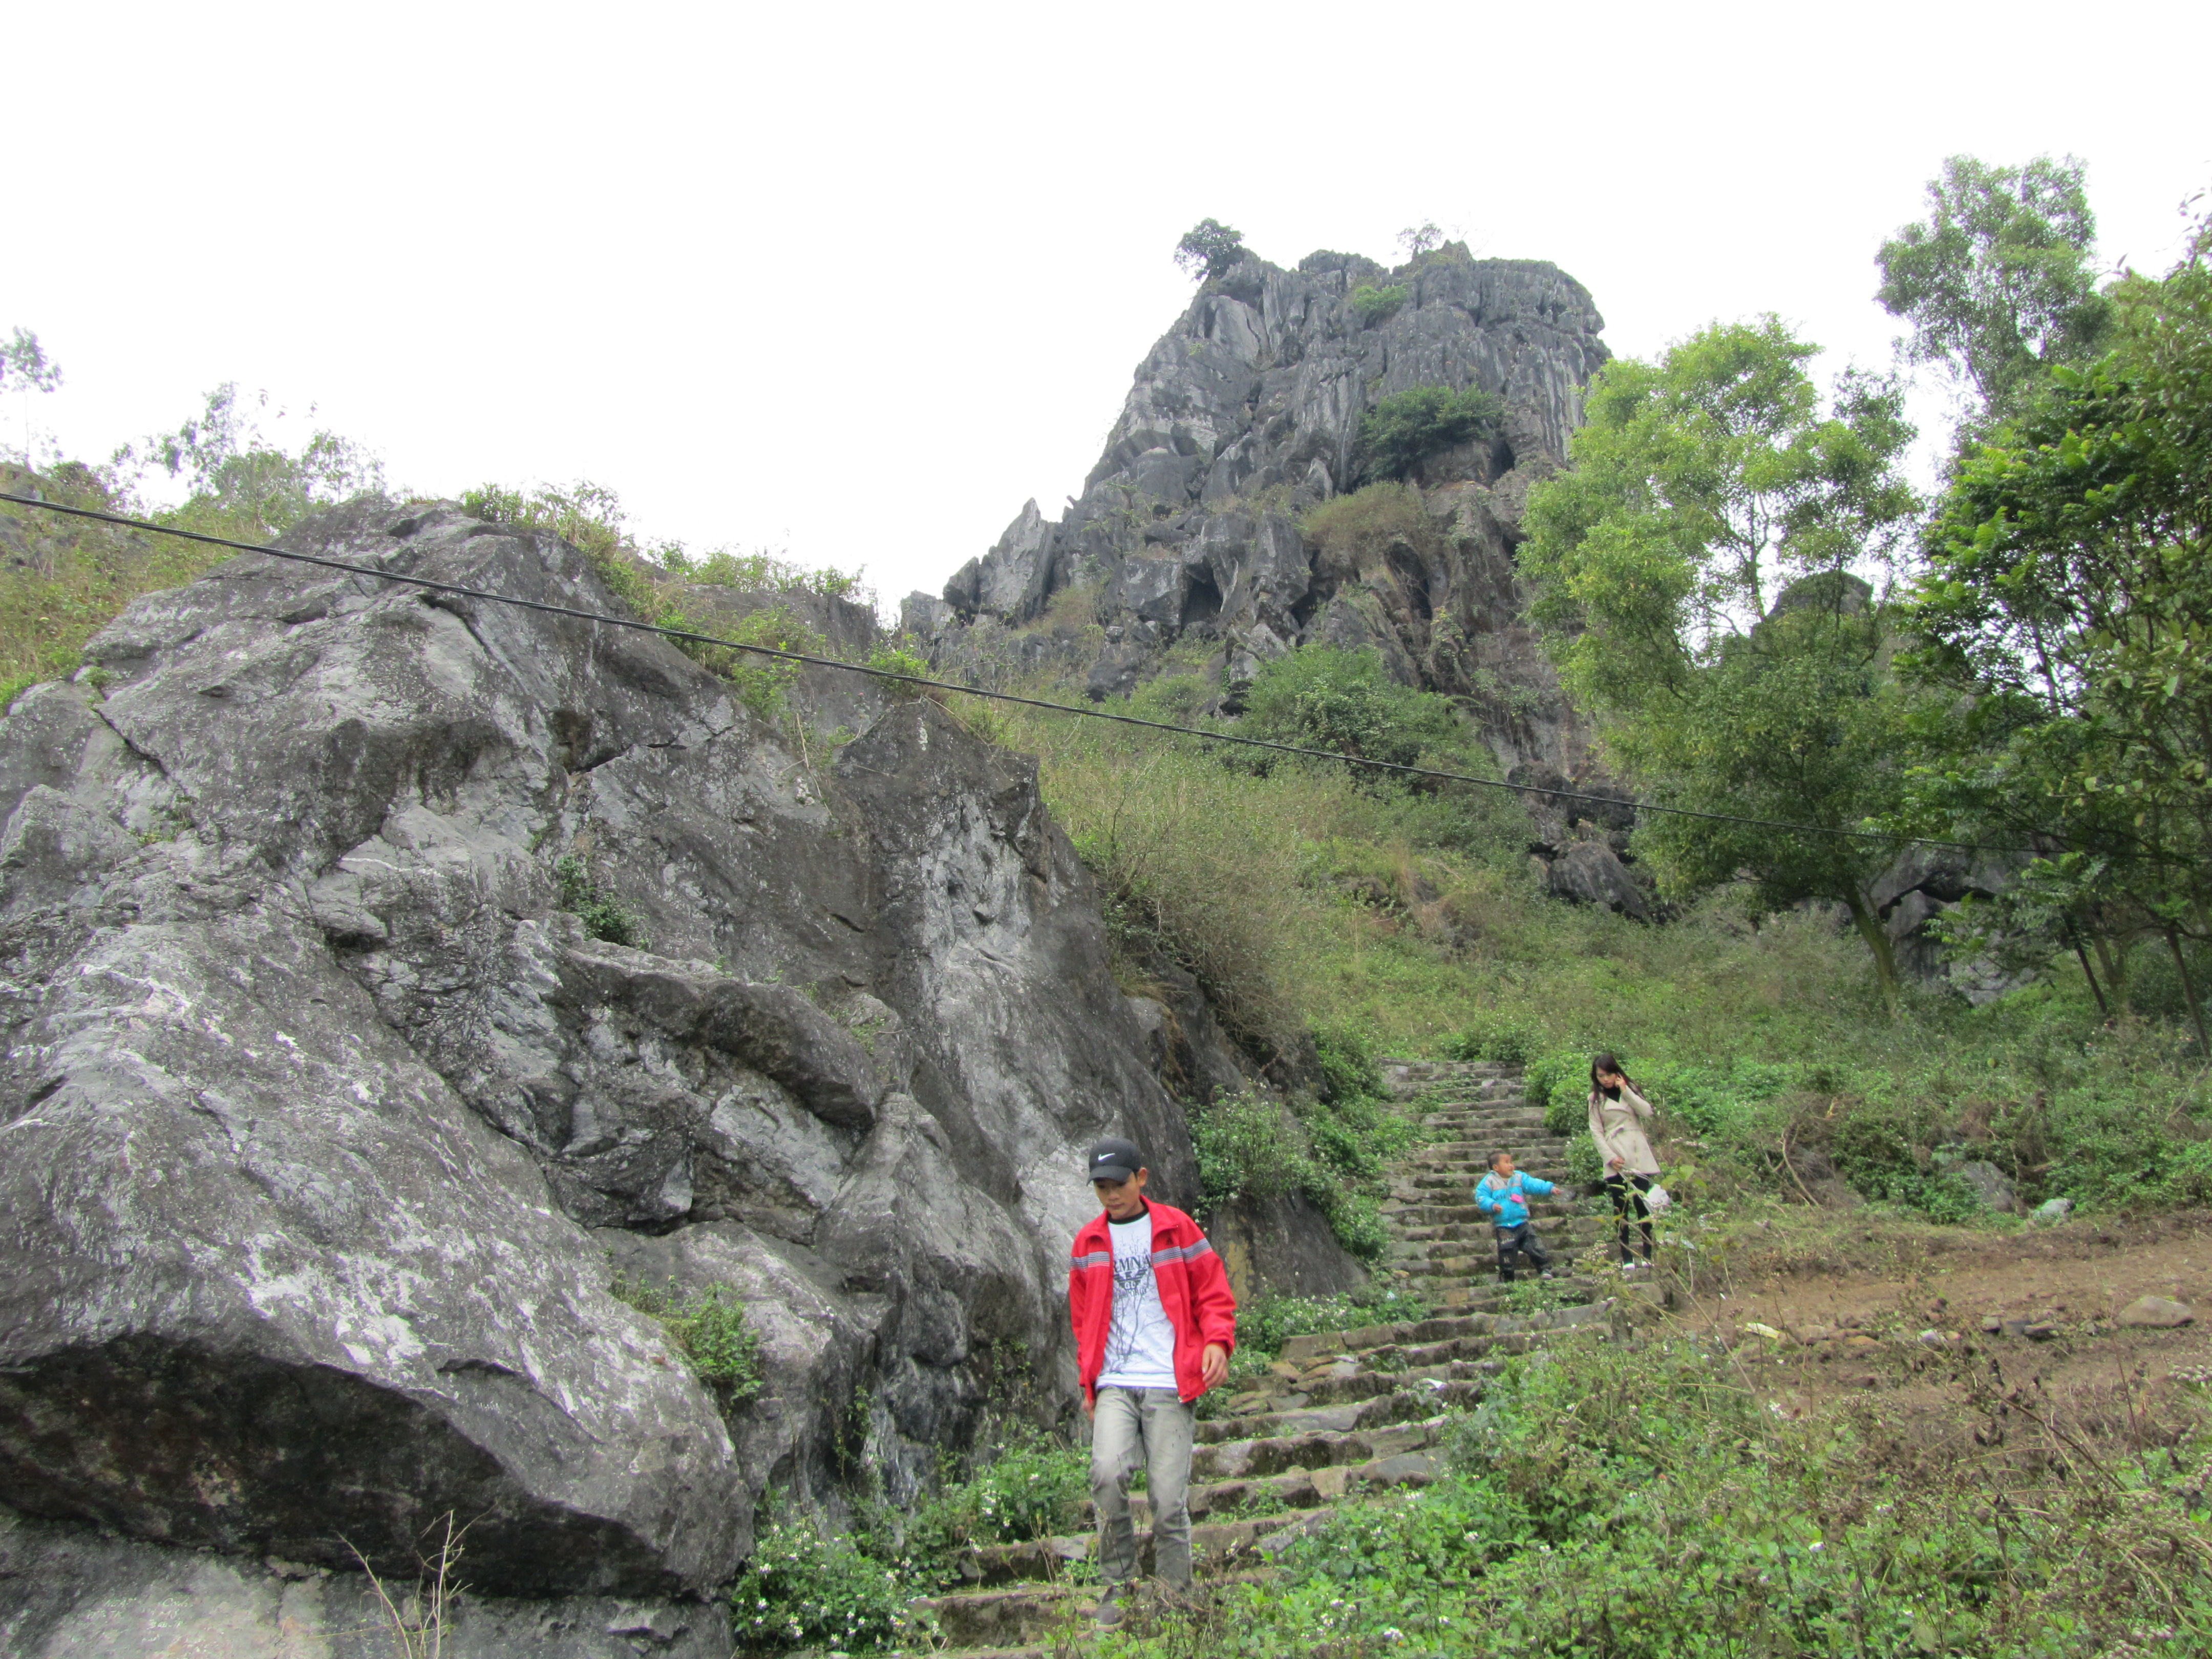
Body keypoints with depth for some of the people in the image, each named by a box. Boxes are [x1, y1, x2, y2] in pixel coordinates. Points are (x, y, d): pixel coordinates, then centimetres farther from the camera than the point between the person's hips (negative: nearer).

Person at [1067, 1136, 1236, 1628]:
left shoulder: (1177, 1229, 4)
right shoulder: (1088, 1243, 13)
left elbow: (1213, 1293, 7)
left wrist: (1217, 1341, -10)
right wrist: (1088, 1384, 18)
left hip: (1169, 1384, -2)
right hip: (1114, 1384, 2)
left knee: (1169, 1499, -3)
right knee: (1107, 1473, -20)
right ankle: (1117, 1586, -1)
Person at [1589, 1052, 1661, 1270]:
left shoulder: (1630, 1090, 12)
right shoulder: (1596, 1099, 6)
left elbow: (1647, 1112, -3)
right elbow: (1596, 1132, 1)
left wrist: (1625, 1091, -7)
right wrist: (1610, 1157, -10)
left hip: (1638, 1156, 2)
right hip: (1616, 1160, -1)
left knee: (1643, 1206, -1)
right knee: (1621, 1209, -2)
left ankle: (1647, 1256, 5)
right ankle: (1627, 1259, 0)